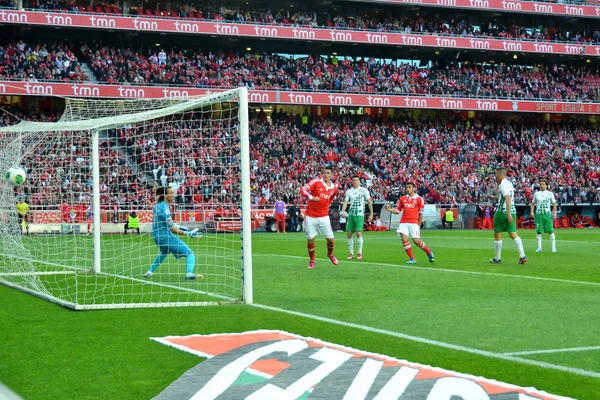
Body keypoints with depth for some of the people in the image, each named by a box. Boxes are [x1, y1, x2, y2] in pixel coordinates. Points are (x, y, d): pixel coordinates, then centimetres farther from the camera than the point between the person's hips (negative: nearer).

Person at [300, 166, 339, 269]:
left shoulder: (334, 188, 3)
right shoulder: (316, 182, -10)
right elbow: (303, 189, -17)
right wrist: (311, 197, -33)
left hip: (324, 217, 3)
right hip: (310, 216, -3)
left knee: (331, 240, 1)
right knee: (310, 240, -1)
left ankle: (330, 254, 33)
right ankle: (312, 260, 21)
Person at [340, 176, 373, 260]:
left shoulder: (364, 190, 1)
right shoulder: (348, 191, 11)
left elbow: (369, 202, 4)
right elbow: (345, 202, 5)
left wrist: (371, 213, 0)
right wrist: (343, 211, -12)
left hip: (359, 214, -4)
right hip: (350, 214, 4)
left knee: (359, 233, -13)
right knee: (349, 234, 1)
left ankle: (359, 253, -1)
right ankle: (351, 253, 11)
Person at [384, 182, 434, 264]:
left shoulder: (419, 199, 1)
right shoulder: (403, 198, 12)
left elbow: (421, 214, 2)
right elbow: (397, 210, 15)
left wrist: (418, 226, 0)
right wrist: (389, 209, -3)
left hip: (414, 223, -3)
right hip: (403, 223, 4)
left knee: (416, 241, -9)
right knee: (404, 239, -12)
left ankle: (429, 252, 18)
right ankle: (412, 258, -1)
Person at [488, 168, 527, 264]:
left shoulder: (502, 185, -13)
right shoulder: (509, 184, 14)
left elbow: (508, 199, -25)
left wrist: (508, 213, -30)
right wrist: (493, 197, 35)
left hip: (502, 212, -8)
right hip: (512, 212, 8)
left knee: (497, 235, 6)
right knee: (513, 234, 3)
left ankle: (497, 258, 13)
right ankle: (522, 256, -11)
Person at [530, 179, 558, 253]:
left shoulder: (550, 193, 7)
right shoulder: (536, 194, 11)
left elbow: (554, 203, 9)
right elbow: (533, 203, 17)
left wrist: (555, 213, -1)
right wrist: (532, 211, 3)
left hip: (547, 214, -2)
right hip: (538, 214, 2)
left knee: (550, 231, -5)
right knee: (538, 231, -1)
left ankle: (553, 247, -1)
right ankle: (539, 247, 6)